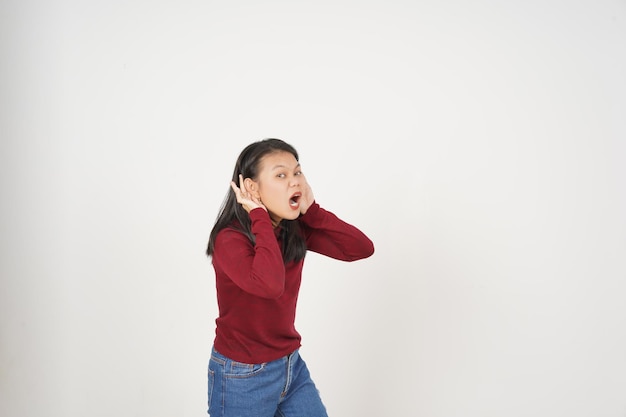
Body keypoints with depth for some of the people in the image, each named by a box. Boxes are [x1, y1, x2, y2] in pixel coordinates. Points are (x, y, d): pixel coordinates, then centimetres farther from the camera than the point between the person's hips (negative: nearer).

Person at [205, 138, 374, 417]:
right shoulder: (229, 239, -22)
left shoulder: (296, 230, -2)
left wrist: (311, 210, -13)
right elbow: (270, 285, -40)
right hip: (242, 376, -6)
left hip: (292, 364, 6)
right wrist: (261, 218, -29)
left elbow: (362, 248, -8)